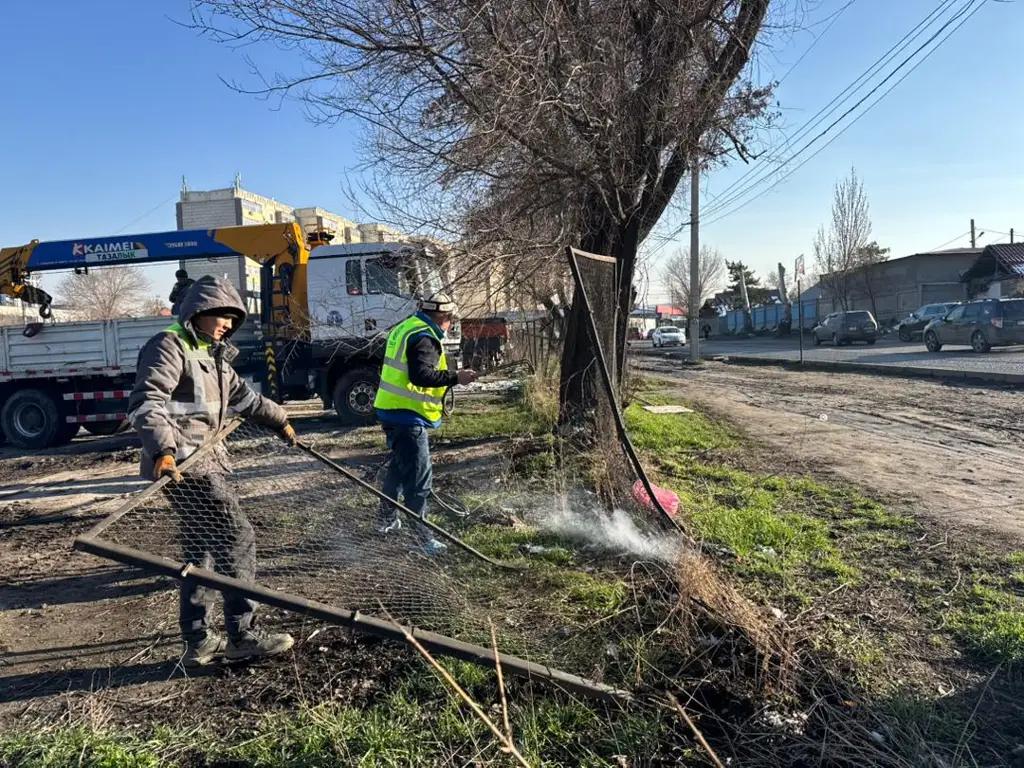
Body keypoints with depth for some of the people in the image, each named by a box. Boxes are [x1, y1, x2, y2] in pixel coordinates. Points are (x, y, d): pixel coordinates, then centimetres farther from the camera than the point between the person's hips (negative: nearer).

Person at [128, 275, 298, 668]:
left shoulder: (212, 355, 20)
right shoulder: (169, 347, -10)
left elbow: (243, 396, 33)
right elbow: (146, 402, -22)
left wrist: (280, 420, 42)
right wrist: (163, 450, -36)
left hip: (204, 462, 10)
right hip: (183, 465, -10)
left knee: (202, 548, 12)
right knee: (237, 538, -7)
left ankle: (198, 641, 21)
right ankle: (242, 635, 3)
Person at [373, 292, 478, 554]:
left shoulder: (404, 328, 17)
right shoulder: (424, 337, -15)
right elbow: (421, 375, -27)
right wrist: (455, 377, -24)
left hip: (391, 410, 11)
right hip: (408, 415, -11)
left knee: (399, 464, 24)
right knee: (419, 476, -7)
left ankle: (386, 519, 38)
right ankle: (421, 535, -3)